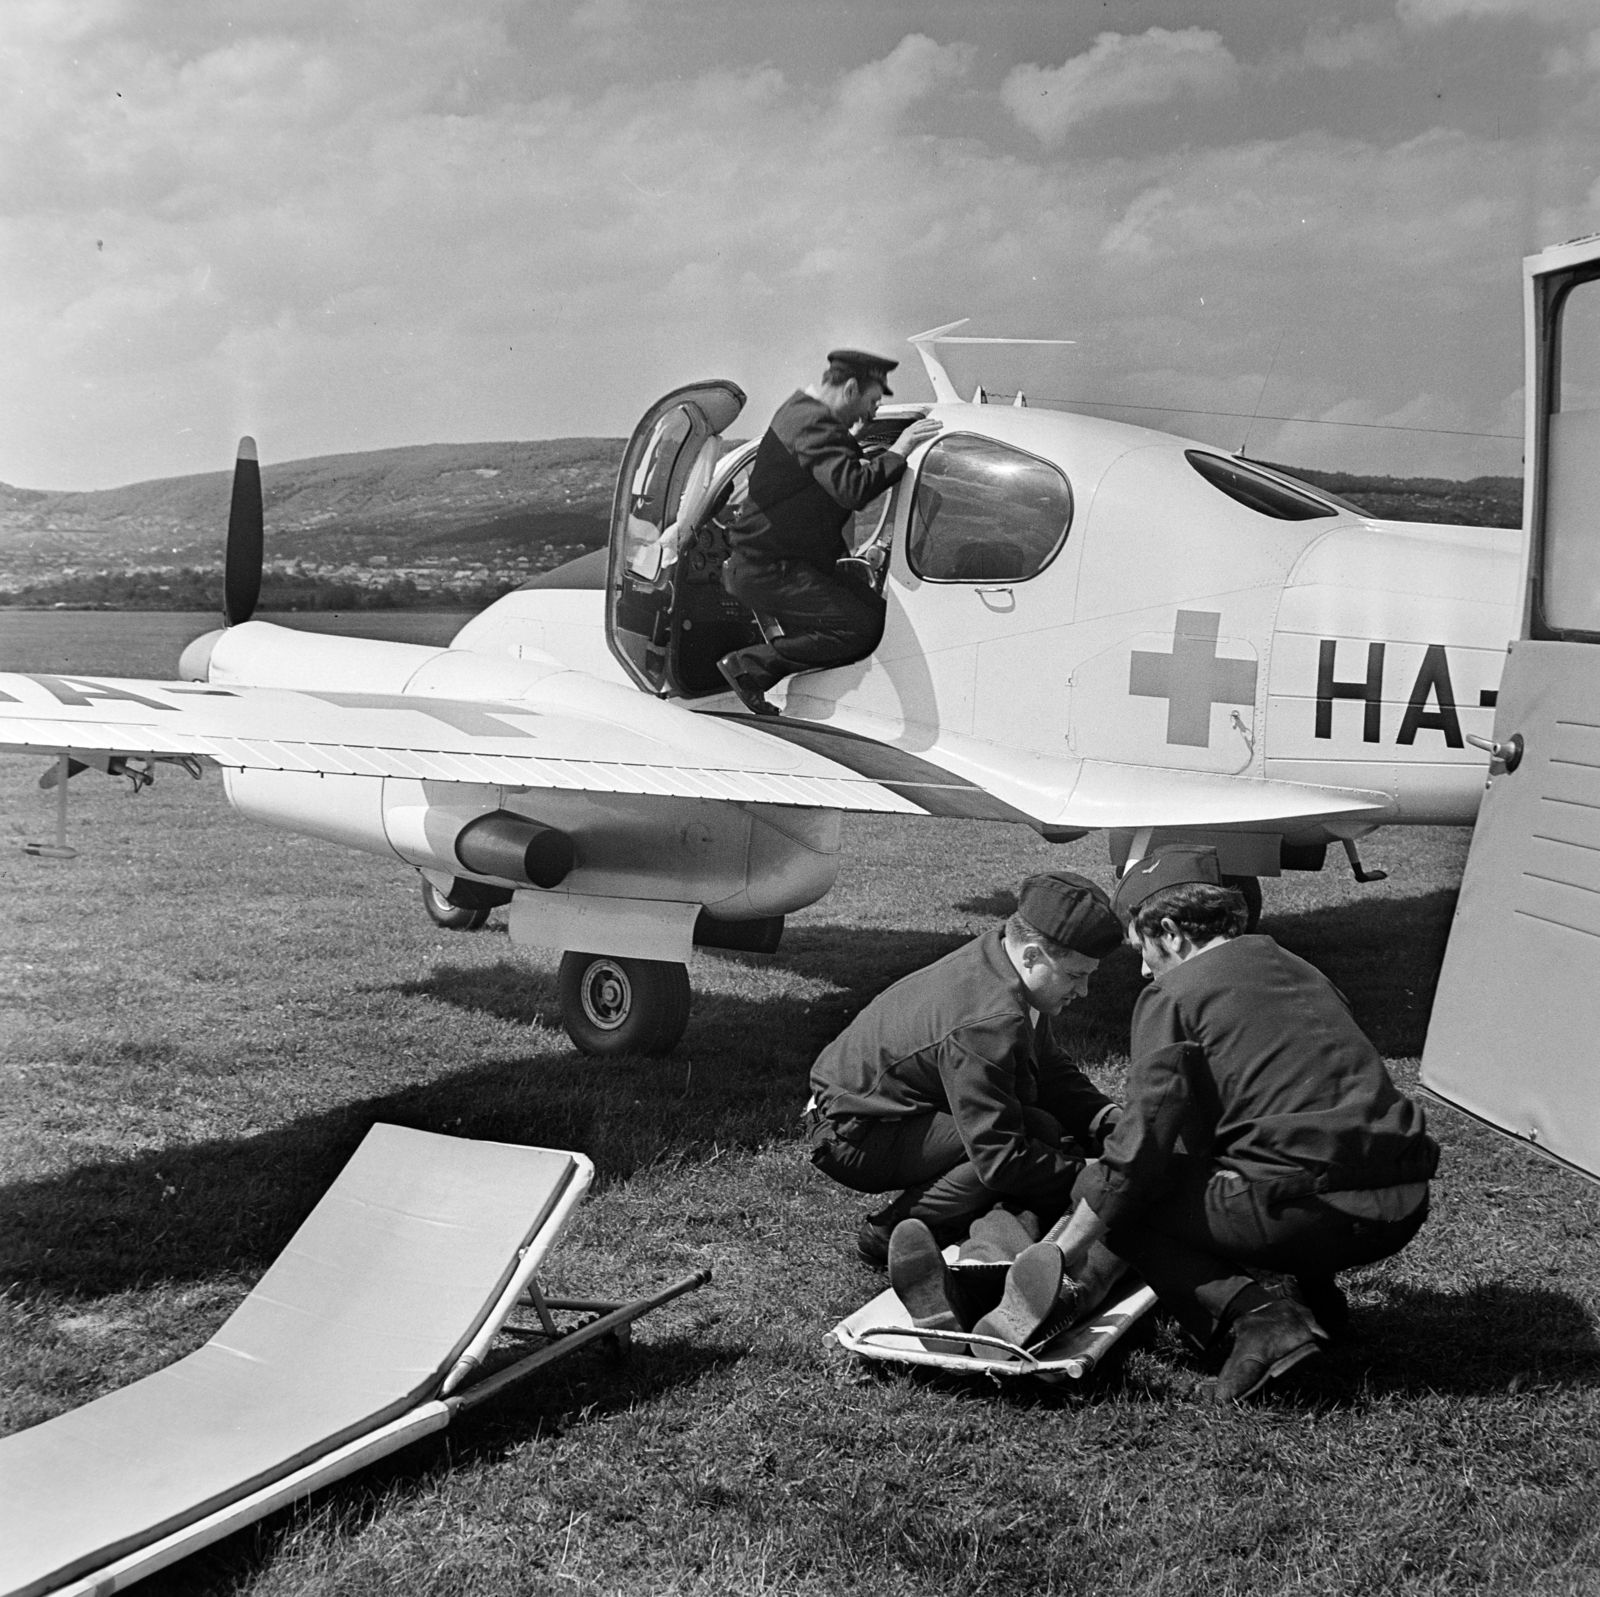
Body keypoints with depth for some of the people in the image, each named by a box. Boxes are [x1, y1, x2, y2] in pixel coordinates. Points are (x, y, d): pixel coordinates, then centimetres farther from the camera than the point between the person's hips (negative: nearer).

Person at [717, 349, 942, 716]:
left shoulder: (800, 408, 15)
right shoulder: (815, 426, -20)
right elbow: (852, 488, -37)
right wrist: (899, 450, -25)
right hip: (767, 571, -11)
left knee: (873, 611, 6)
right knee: (862, 627, -19)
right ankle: (748, 666, -12)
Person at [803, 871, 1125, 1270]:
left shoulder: (996, 954, -2)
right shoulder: (987, 1023, -31)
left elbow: (1052, 1072, 11)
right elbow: (1001, 1160, -30)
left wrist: (1107, 1118, -5)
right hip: (850, 1139, -10)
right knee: (1039, 1133, -23)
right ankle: (888, 1233, -11)